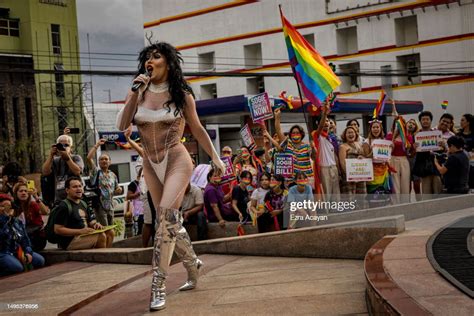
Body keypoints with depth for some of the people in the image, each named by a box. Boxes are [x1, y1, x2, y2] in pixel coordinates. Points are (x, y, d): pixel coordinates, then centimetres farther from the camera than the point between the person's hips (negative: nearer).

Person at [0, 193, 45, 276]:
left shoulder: (17, 222, 14)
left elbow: (25, 238, 14)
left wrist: (28, 252, -2)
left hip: (17, 251, 7)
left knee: (40, 260, -9)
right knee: (17, 267, -33)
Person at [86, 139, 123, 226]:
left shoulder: (113, 175, 14)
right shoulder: (96, 172, 0)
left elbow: (116, 190, 22)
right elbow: (88, 158, -15)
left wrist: (119, 190, -3)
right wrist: (97, 145, -11)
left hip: (110, 206, 5)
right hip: (99, 205, -5)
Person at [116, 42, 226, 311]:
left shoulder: (181, 94, -3)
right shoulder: (139, 93, 4)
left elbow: (197, 129, 6)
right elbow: (122, 126, -7)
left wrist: (216, 158, 9)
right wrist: (135, 93, -14)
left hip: (177, 160, -4)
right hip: (151, 165, 5)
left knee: (167, 216, -22)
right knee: (171, 221, 12)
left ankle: (159, 285, -18)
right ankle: (193, 264, 36)